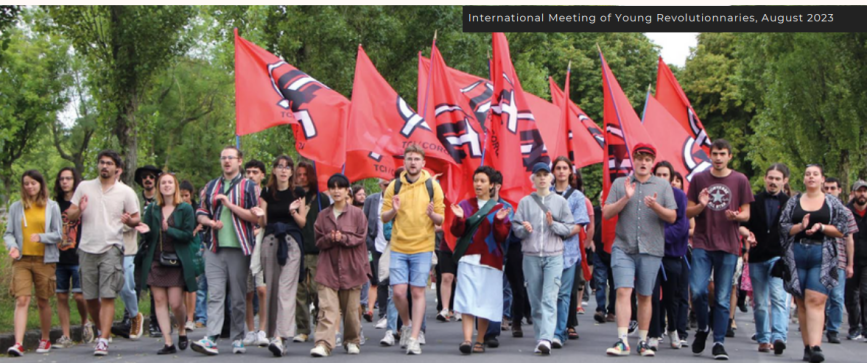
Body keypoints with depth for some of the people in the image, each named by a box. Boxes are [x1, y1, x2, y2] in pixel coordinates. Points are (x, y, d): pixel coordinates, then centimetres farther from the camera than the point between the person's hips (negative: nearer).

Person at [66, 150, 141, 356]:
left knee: (107, 297, -11)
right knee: (90, 297, 9)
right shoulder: (84, 187, 9)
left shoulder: (126, 192, 4)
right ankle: (102, 330, 30)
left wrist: (129, 220, -17)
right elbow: (69, 215, 9)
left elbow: (137, 220, 6)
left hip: (111, 249, -3)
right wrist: (79, 211, -13)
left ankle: (103, 341, -13)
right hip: (87, 249, 3)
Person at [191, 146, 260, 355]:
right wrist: (210, 222, -5)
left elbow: (256, 217, -4)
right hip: (215, 248, 2)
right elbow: (200, 213, 17)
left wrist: (230, 205, -10)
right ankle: (211, 339, -14)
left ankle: (237, 339, 11)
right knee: (215, 295, -6)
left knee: (238, 297, 3)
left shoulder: (249, 187, 5)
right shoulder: (211, 187, 16)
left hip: (239, 247, -2)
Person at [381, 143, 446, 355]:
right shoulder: (394, 186, 4)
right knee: (399, 291, -4)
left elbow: (442, 220, 4)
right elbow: (384, 218, 8)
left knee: (418, 292, -2)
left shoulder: (432, 186, 1)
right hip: (398, 247, 1)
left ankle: (414, 338, 2)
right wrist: (394, 210, -14)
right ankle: (407, 325, 23)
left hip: (423, 247, -1)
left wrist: (432, 214, -19)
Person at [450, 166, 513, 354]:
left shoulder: (501, 207, 6)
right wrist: (459, 219, -15)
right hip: (468, 260, 0)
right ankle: (467, 340, -19)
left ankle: (480, 341, 12)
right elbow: (456, 232, 3)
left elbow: (502, 236, -1)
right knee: (467, 301, -12)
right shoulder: (465, 204, 10)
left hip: (490, 260, 0)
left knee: (486, 302, 1)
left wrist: (499, 221, -18)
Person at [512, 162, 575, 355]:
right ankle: (540, 339, 10)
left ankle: (546, 339, -24)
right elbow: (515, 228, 8)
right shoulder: (525, 202, 10)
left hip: (554, 256, -2)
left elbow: (569, 228, 6)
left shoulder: (560, 201, 8)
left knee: (549, 299, -14)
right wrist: (524, 229, -13)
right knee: (535, 301, 4)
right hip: (531, 256, 2)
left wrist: (553, 224, -11)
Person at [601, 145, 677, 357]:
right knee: (623, 292, -12)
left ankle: (643, 342, 14)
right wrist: (625, 198, -10)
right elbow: (606, 214, 3)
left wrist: (656, 206, -15)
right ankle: (622, 341, -15)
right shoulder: (620, 184, 10)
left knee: (645, 296, 6)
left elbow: (672, 217, 4)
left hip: (650, 249, 1)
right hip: (623, 247, 0)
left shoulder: (663, 185, 9)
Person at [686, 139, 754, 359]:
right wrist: (700, 206, -13)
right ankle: (702, 328, 15)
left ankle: (719, 343, 7)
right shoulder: (699, 179, 6)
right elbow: (688, 212, 9)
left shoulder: (740, 181, 5)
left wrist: (736, 216, -14)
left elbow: (746, 214, 8)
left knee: (723, 298, 1)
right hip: (702, 244, 0)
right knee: (697, 290, -11)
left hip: (728, 246, 0)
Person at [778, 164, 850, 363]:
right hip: (796, 255, 3)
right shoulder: (793, 201, 12)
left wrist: (821, 227, -11)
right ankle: (807, 346, 8)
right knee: (801, 303, 3)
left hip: (822, 256, -2)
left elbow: (842, 230, 4)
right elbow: (783, 227, 6)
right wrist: (800, 226, -12)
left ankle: (815, 346, -24)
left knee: (815, 300, -16)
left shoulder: (833, 203, 9)